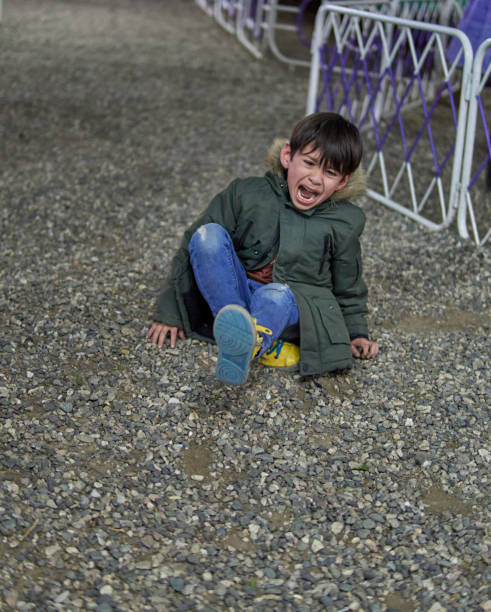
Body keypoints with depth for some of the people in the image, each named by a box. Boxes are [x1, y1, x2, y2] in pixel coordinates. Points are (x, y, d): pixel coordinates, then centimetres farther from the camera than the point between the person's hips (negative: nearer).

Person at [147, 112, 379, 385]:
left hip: (293, 305, -1)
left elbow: (348, 287, 18)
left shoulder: (344, 222, 3)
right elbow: (193, 247, 2)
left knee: (275, 296, -38)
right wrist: (170, 313, 2)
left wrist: (357, 333, 9)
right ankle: (239, 328, -36)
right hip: (232, 296, 2)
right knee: (208, 234, -24)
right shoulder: (246, 194, -1)